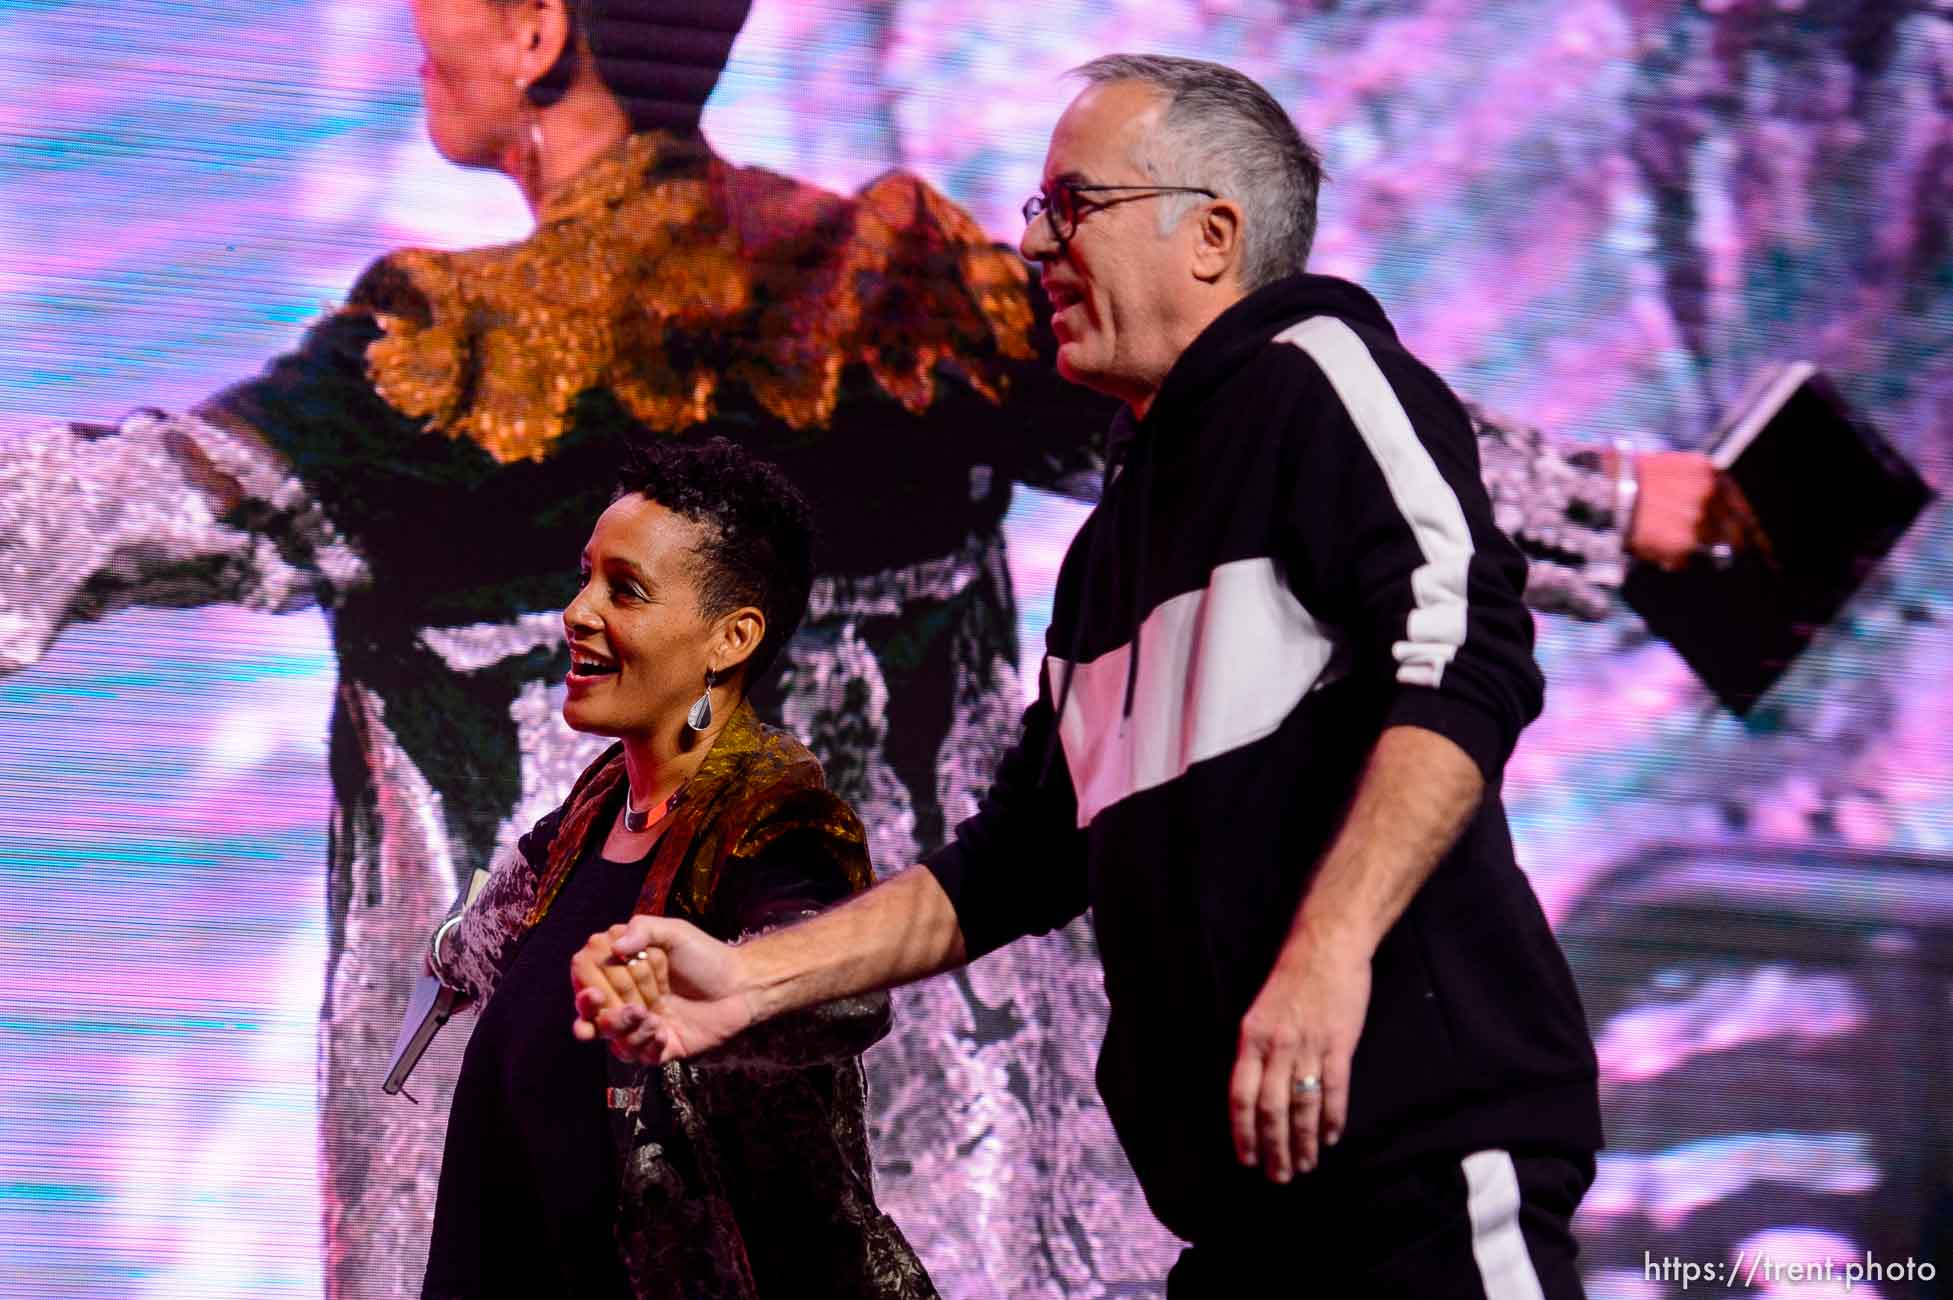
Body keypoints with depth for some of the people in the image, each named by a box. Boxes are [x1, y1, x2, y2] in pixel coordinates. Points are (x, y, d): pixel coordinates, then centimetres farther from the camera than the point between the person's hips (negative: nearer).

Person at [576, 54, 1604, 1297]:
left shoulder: (1317, 374, -1)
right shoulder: (1113, 543, 25)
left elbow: (1467, 658, -16)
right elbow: (1019, 858, 25)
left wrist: (1327, 948, -27)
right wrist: (747, 980, 16)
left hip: (1425, 1144, -9)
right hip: (1250, 1198, 9)